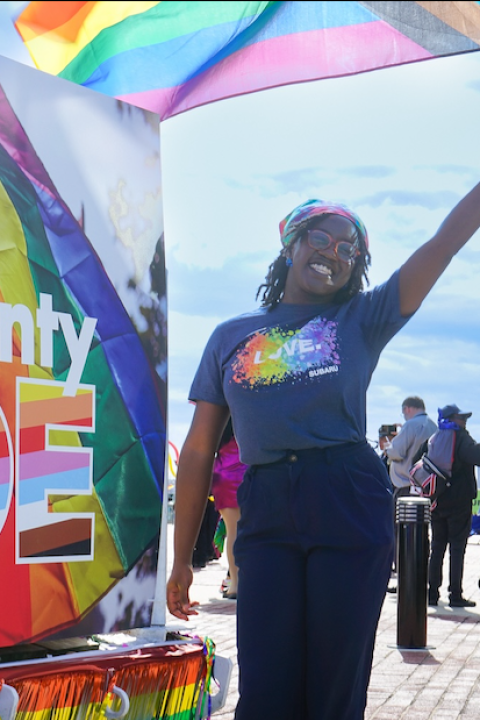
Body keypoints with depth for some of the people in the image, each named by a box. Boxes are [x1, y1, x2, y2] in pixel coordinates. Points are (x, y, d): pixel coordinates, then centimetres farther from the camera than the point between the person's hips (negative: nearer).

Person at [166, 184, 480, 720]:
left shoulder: (361, 319, 13)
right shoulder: (230, 338, 15)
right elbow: (199, 451, 14)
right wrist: (181, 559, 12)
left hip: (350, 506, -1)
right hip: (267, 513, 1)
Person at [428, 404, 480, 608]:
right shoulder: (461, 437, -10)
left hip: (437, 503, 6)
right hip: (459, 501, -6)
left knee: (437, 548, 11)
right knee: (457, 549, -2)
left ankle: (432, 593, 10)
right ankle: (456, 595, -2)